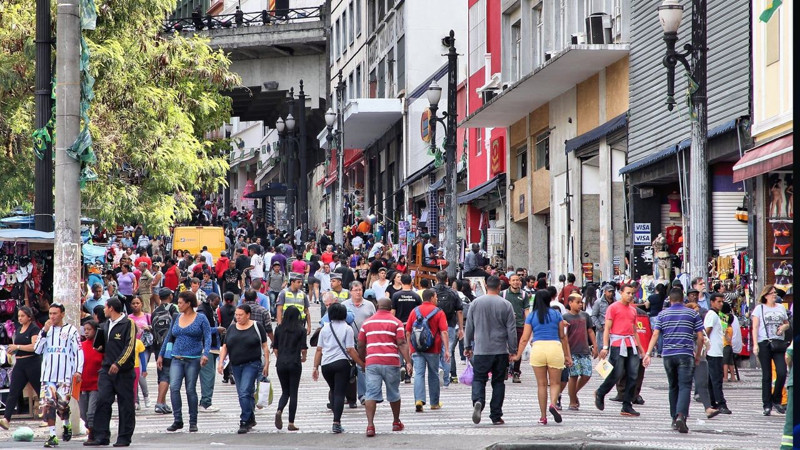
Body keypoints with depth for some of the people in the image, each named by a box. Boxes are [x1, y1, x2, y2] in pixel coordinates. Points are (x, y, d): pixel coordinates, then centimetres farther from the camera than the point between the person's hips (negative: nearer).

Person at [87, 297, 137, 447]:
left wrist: (118, 363, -23)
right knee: (102, 401, -3)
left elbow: (129, 346, -14)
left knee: (125, 405, 0)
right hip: (107, 368, 6)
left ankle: (124, 438, 6)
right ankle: (101, 436, -2)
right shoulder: (106, 325, 16)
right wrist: (100, 348, 9)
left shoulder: (128, 324, -6)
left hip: (123, 371, -6)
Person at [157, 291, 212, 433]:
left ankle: (193, 422, 11)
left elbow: (208, 337, -5)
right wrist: (161, 355, 18)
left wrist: (205, 354, -19)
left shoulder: (201, 319, 0)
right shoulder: (177, 319, 13)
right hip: (176, 359, 4)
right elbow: (169, 338, 20)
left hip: (193, 360, -4)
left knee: (191, 389, 0)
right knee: (174, 387, -12)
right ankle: (178, 420, -8)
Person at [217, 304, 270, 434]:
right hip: (236, 365, 5)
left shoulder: (257, 327, -1)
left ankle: (244, 422, -14)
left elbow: (265, 346, 1)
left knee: (244, 392, -16)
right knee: (243, 394, 10)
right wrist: (220, 362, 0)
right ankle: (251, 419, 24)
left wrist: (266, 364, -2)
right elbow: (225, 347, 12)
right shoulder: (232, 328, 11)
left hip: (252, 364, -5)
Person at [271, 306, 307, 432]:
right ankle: (291, 423, 2)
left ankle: (279, 411, -14)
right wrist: (303, 358, 12)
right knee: (293, 393, 4)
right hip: (294, 364, -3)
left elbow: (275, 348, 8)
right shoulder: (301, 330, -5)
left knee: (285, 392, 15)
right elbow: (303, 349, -9)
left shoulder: (279, 329, 4)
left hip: (281, 364, 3)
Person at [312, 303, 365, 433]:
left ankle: (336, 419, 19)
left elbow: (319, 350, 9)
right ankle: (336, 422, -15)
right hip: (341, 363, -4)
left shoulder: (325, 328, 10)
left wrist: (316, 367, 13)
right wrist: (363, 364, -2)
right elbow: (350, 350, -7)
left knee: (334, 392, 20)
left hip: (326, 365, 4)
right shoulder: (347, 329, -2)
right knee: (340, 393, -4)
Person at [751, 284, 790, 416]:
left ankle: (776, 400, 9)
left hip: (778, 344, 3)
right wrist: (755, 344, -10)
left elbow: (787, 324, 25)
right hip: (764, 344, -3)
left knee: (782, 373, -9)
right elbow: (755, 327, 0)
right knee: (766, 376, -1)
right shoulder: (759, 308, 5)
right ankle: (767, 405, 4)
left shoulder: (781, 308, 16)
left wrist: (784, 327, 0)